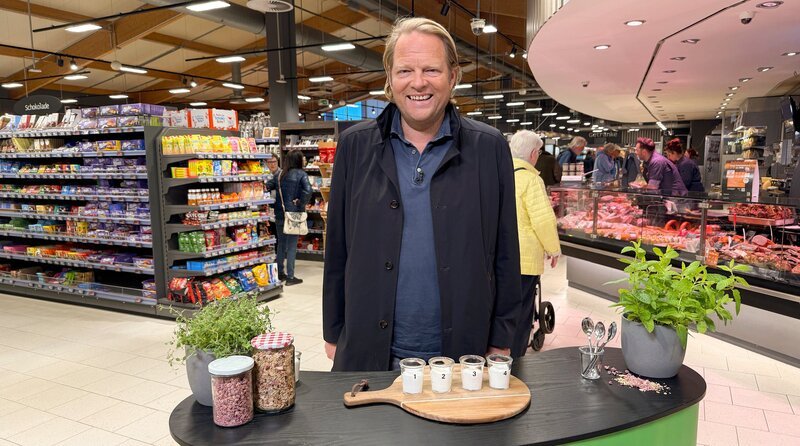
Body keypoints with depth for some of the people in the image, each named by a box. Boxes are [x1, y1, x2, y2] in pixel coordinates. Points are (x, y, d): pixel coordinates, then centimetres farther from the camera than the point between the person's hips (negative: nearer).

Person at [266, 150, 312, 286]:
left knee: (281, 243, 16)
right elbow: (307, 191, -23)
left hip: (279, 213, 5)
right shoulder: (301, 174, -8)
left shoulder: (280, 174, 7)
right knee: (292, 244, 1)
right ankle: (290, 276, 4)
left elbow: (267, 186, 2)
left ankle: (280, 273, 24)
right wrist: (301, 204, -10)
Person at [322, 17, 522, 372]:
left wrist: (501, 340, 2)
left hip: (463, 352, 0)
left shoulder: (489, 148, -2)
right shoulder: (355, 145, 1)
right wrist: (333, 334, 6)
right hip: (369, 353, 1)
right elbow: (338, 250, 4)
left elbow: (504, 253, 2)